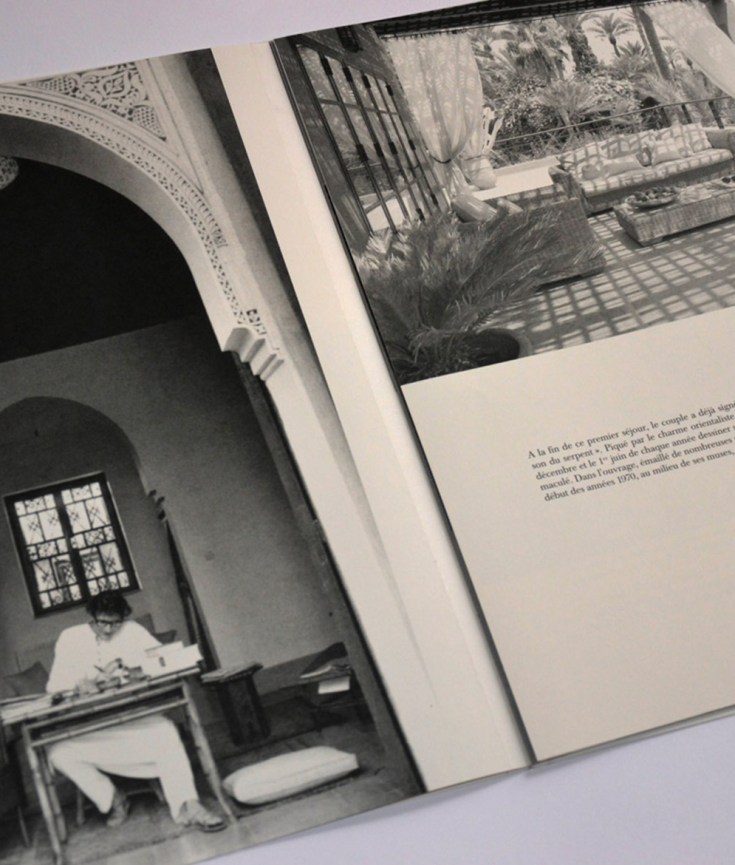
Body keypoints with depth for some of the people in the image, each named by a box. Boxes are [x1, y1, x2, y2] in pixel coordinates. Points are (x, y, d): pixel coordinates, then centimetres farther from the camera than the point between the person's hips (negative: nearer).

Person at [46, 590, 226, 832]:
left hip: (134, 717, -1)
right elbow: (54, 687, -4)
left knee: (165, 730, -32)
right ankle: (111, 798, -5)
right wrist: (82, 685, -26)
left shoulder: (132, 631, 3)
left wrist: (131, 672, -23)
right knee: (58, 753, -27)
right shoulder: (70, 638, 2)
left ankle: (187, 806, -30)